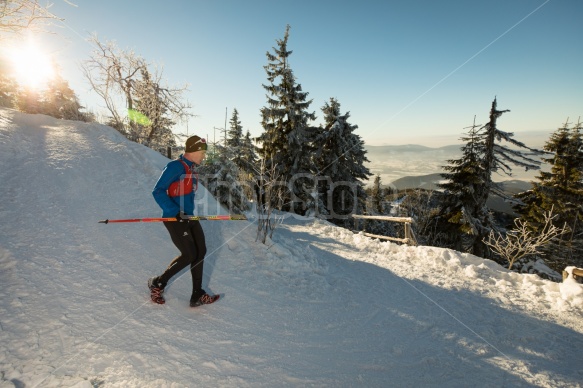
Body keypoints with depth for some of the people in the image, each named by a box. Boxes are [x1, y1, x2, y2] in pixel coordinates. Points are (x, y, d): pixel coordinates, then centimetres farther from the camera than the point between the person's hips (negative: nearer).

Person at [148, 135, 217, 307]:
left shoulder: (191, 169, 13)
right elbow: (157, 192, -17)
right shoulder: (175, 166, -14)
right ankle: (157, 283, 15)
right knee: (189, 255, -9)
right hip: (174, 219, -9)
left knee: (200, 252, 6)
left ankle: (198, 296, 16)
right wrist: (176, 212, -24)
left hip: (189, 218, 9)